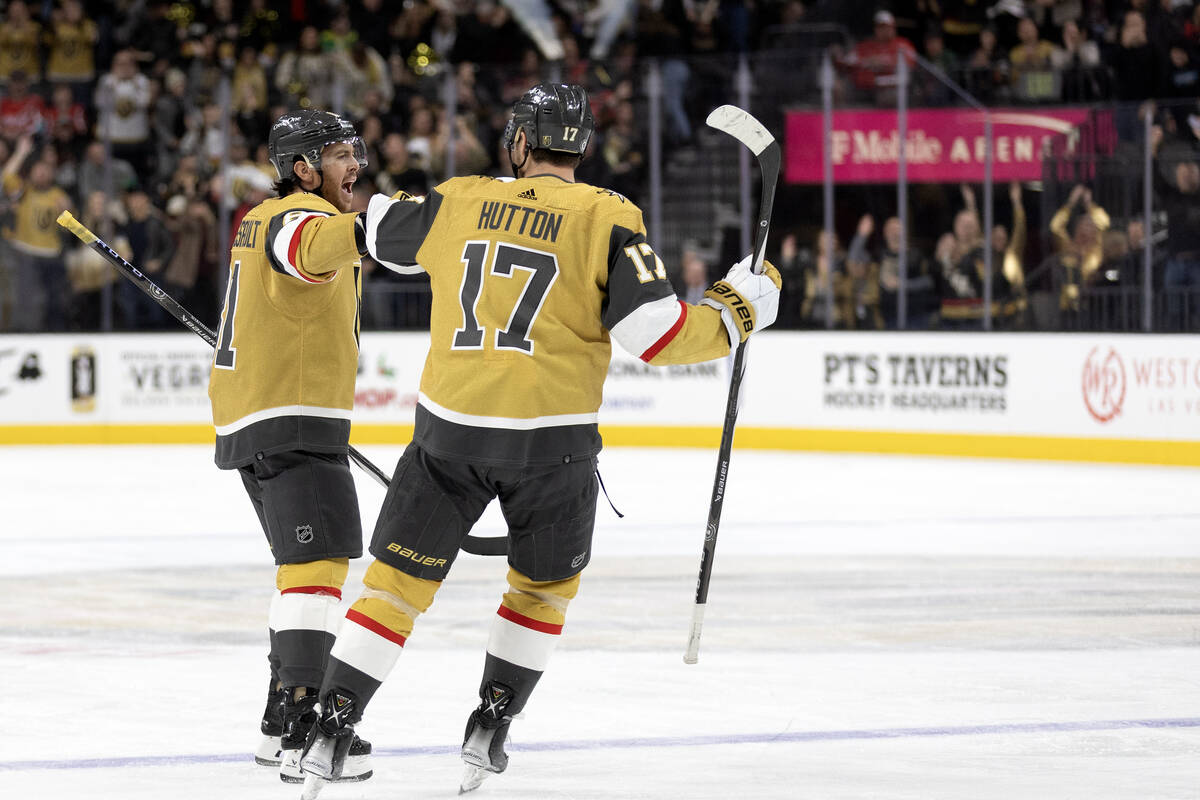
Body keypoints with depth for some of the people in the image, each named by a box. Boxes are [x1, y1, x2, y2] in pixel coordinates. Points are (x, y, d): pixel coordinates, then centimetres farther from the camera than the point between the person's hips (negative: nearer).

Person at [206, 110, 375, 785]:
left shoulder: (262, 220, 19)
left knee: (305, 565, 19)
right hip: (293, 422, -11)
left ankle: (282, 724, 23)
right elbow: (313, 248, -41)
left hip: (251, 421, 11)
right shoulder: (302, 218, -15)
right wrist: (372, 226, -59)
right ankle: (302, 733, -28)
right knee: (320, 560, -18)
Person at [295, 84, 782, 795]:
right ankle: (491, 725, 20)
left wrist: (372, 209, 49)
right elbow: (657, 335, -14)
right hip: (550, 437, -2)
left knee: (400, 579, 9)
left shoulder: (459, 202, 4)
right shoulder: (608, 220, -7)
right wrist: (740, 308, 2)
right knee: (545, 582, 22)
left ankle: (334, 724, 1)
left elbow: (382, 233, 25)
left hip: (452, 429, 2)